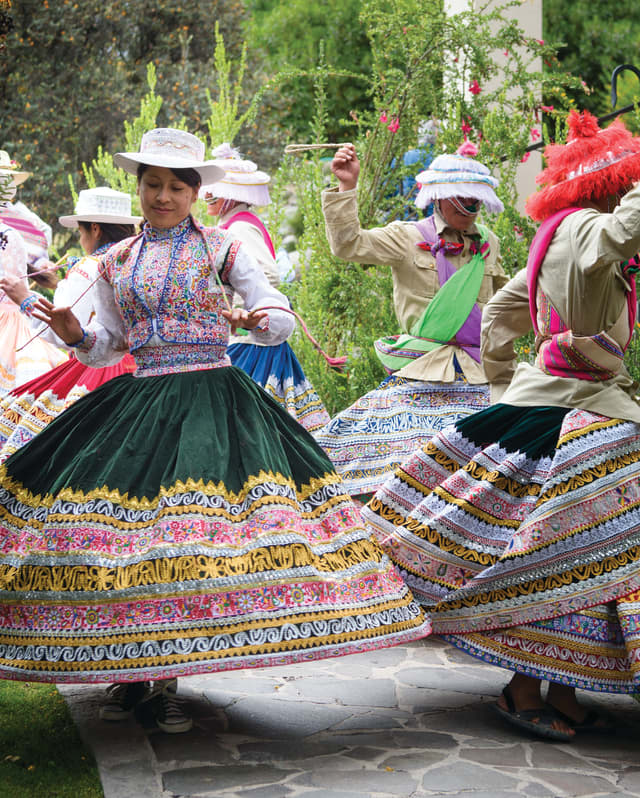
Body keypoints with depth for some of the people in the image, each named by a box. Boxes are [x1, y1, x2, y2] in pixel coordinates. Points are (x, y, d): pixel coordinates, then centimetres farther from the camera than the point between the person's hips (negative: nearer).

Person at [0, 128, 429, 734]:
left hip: (210, 400, -3)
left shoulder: (222, 248, 5)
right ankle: (130, 670, 11)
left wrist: (259, 321, -18)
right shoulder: (116, 261, 14)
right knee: (121, 516, -5)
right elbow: (106, 344, 18)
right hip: (138, 401, 3)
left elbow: (281, 319, 4)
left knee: (192, 534, -11)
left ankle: (166, 680, 1)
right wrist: (76, 335, -3)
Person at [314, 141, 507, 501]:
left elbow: (504, 297, 32)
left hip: (479, 374, 4)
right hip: (421, 373, -4)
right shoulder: (408, 238, 1)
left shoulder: (488, 243, 15)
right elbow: (349, 245, -13)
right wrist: (346, 187, -18)